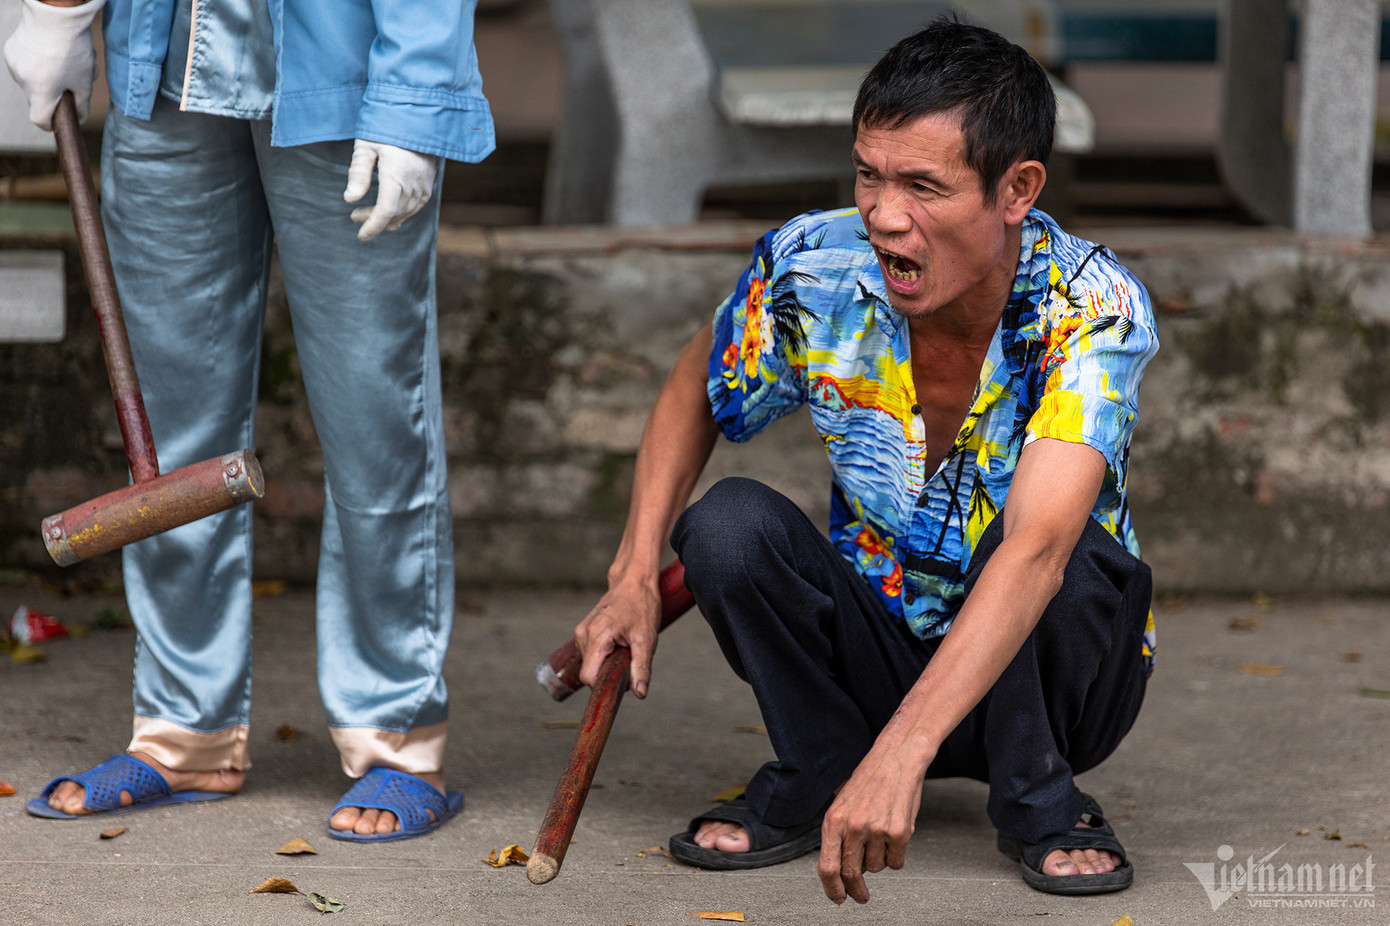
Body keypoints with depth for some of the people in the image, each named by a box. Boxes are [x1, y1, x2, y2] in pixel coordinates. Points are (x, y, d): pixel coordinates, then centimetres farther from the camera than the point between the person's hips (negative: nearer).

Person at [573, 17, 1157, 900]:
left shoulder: (1093, 311, -29)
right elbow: (693, 393, 6)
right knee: (730, 524, -24)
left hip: (1045, 668, -3)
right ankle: (819, 777, -3)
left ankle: (1035, 797, -9)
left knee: (1068, 553, -35)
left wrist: (899, 754, -56)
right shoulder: (812, 267, -17)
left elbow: (1035, 548, -44)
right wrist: (636, 578, -9)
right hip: (880, 654, 3)